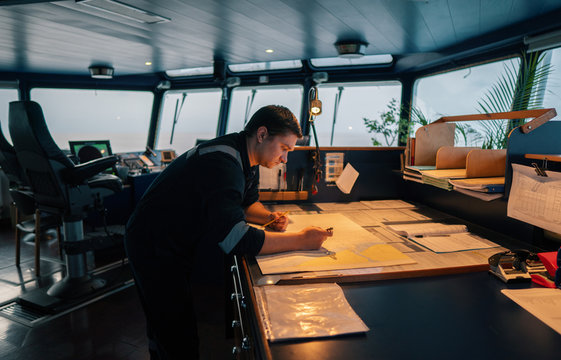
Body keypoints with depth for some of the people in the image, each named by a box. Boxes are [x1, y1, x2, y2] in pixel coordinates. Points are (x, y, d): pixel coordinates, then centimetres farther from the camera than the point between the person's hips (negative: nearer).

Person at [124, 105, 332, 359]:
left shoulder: (246, 157, 0)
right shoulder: (223, 163, -31)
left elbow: (248, 202, 15)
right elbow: (235, 238, -39)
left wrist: (268, 217, -8)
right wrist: (301, 240, -33)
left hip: (180, 247, 9)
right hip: (155, 250, -9)